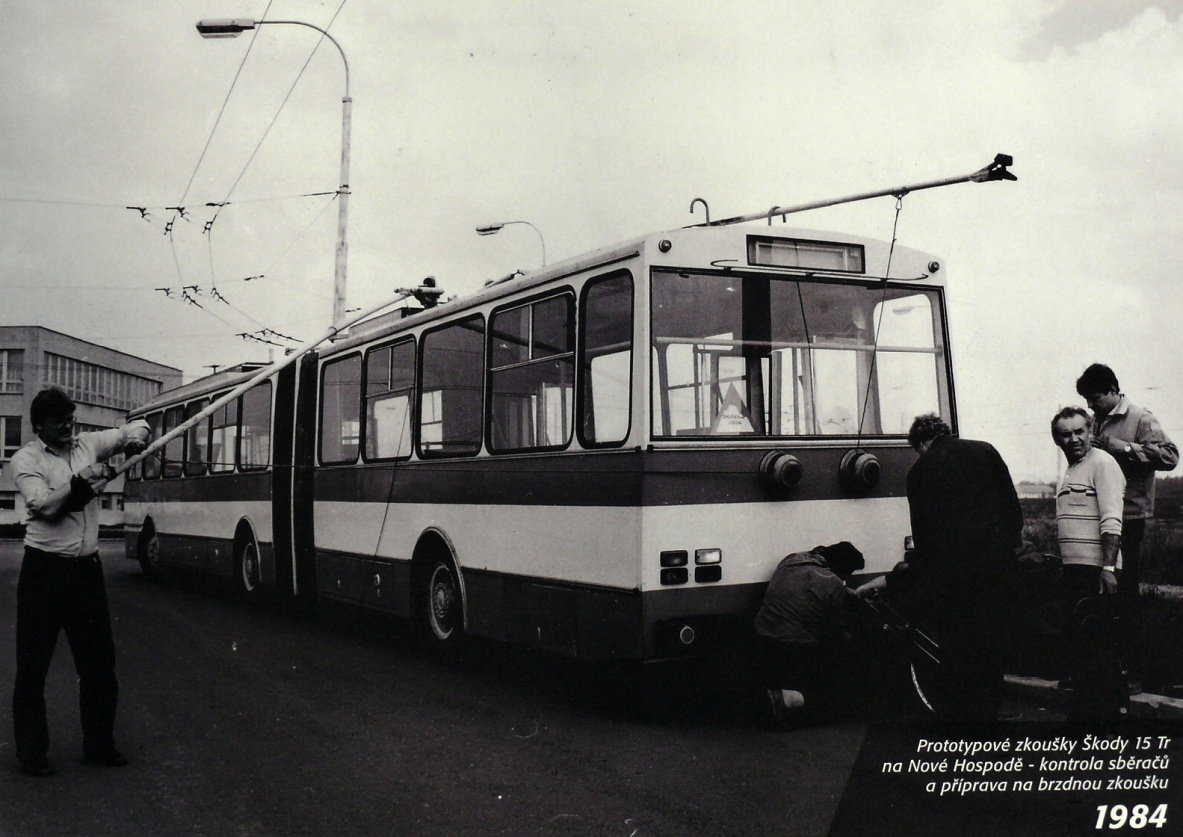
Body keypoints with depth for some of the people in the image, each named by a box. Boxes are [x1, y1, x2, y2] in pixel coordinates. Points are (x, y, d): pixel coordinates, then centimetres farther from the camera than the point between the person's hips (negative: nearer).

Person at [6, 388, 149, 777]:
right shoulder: (25, 459, -4)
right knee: (33, 665, 2)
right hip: (44, 569, -4)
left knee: (99, 661, 9)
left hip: (86, 567, 4)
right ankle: (32, 752, 14)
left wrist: (134, 438, -5)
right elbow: (43, 504, -17)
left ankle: (99, 744, 22)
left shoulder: (87, 445, 8)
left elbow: (136, 429, 17)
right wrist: (81, 482, -28)